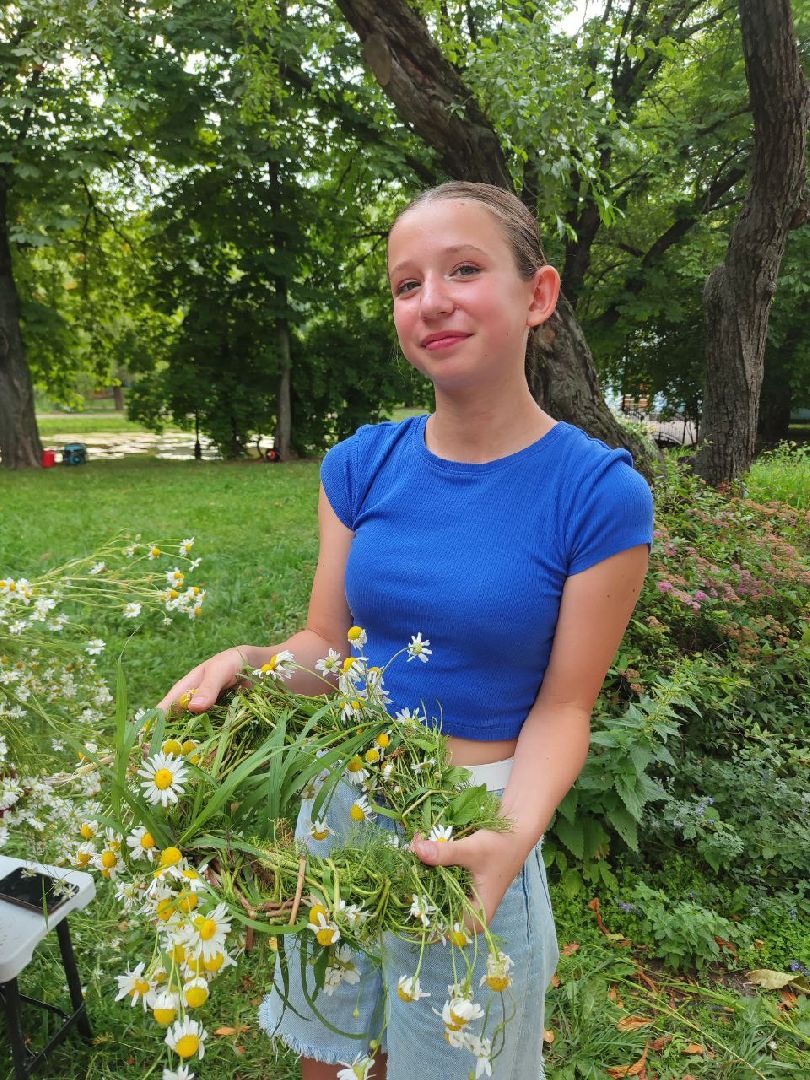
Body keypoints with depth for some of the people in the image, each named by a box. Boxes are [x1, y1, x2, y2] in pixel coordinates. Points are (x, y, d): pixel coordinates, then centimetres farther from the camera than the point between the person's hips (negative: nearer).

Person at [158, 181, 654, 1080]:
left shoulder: (598, 493, -15)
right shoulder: (361, 465, -4)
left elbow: (562, 705, -11)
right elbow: (324, 643, 0)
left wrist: (513, 835, -28)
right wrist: (251, 663, -21)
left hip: (474, 819, -3)